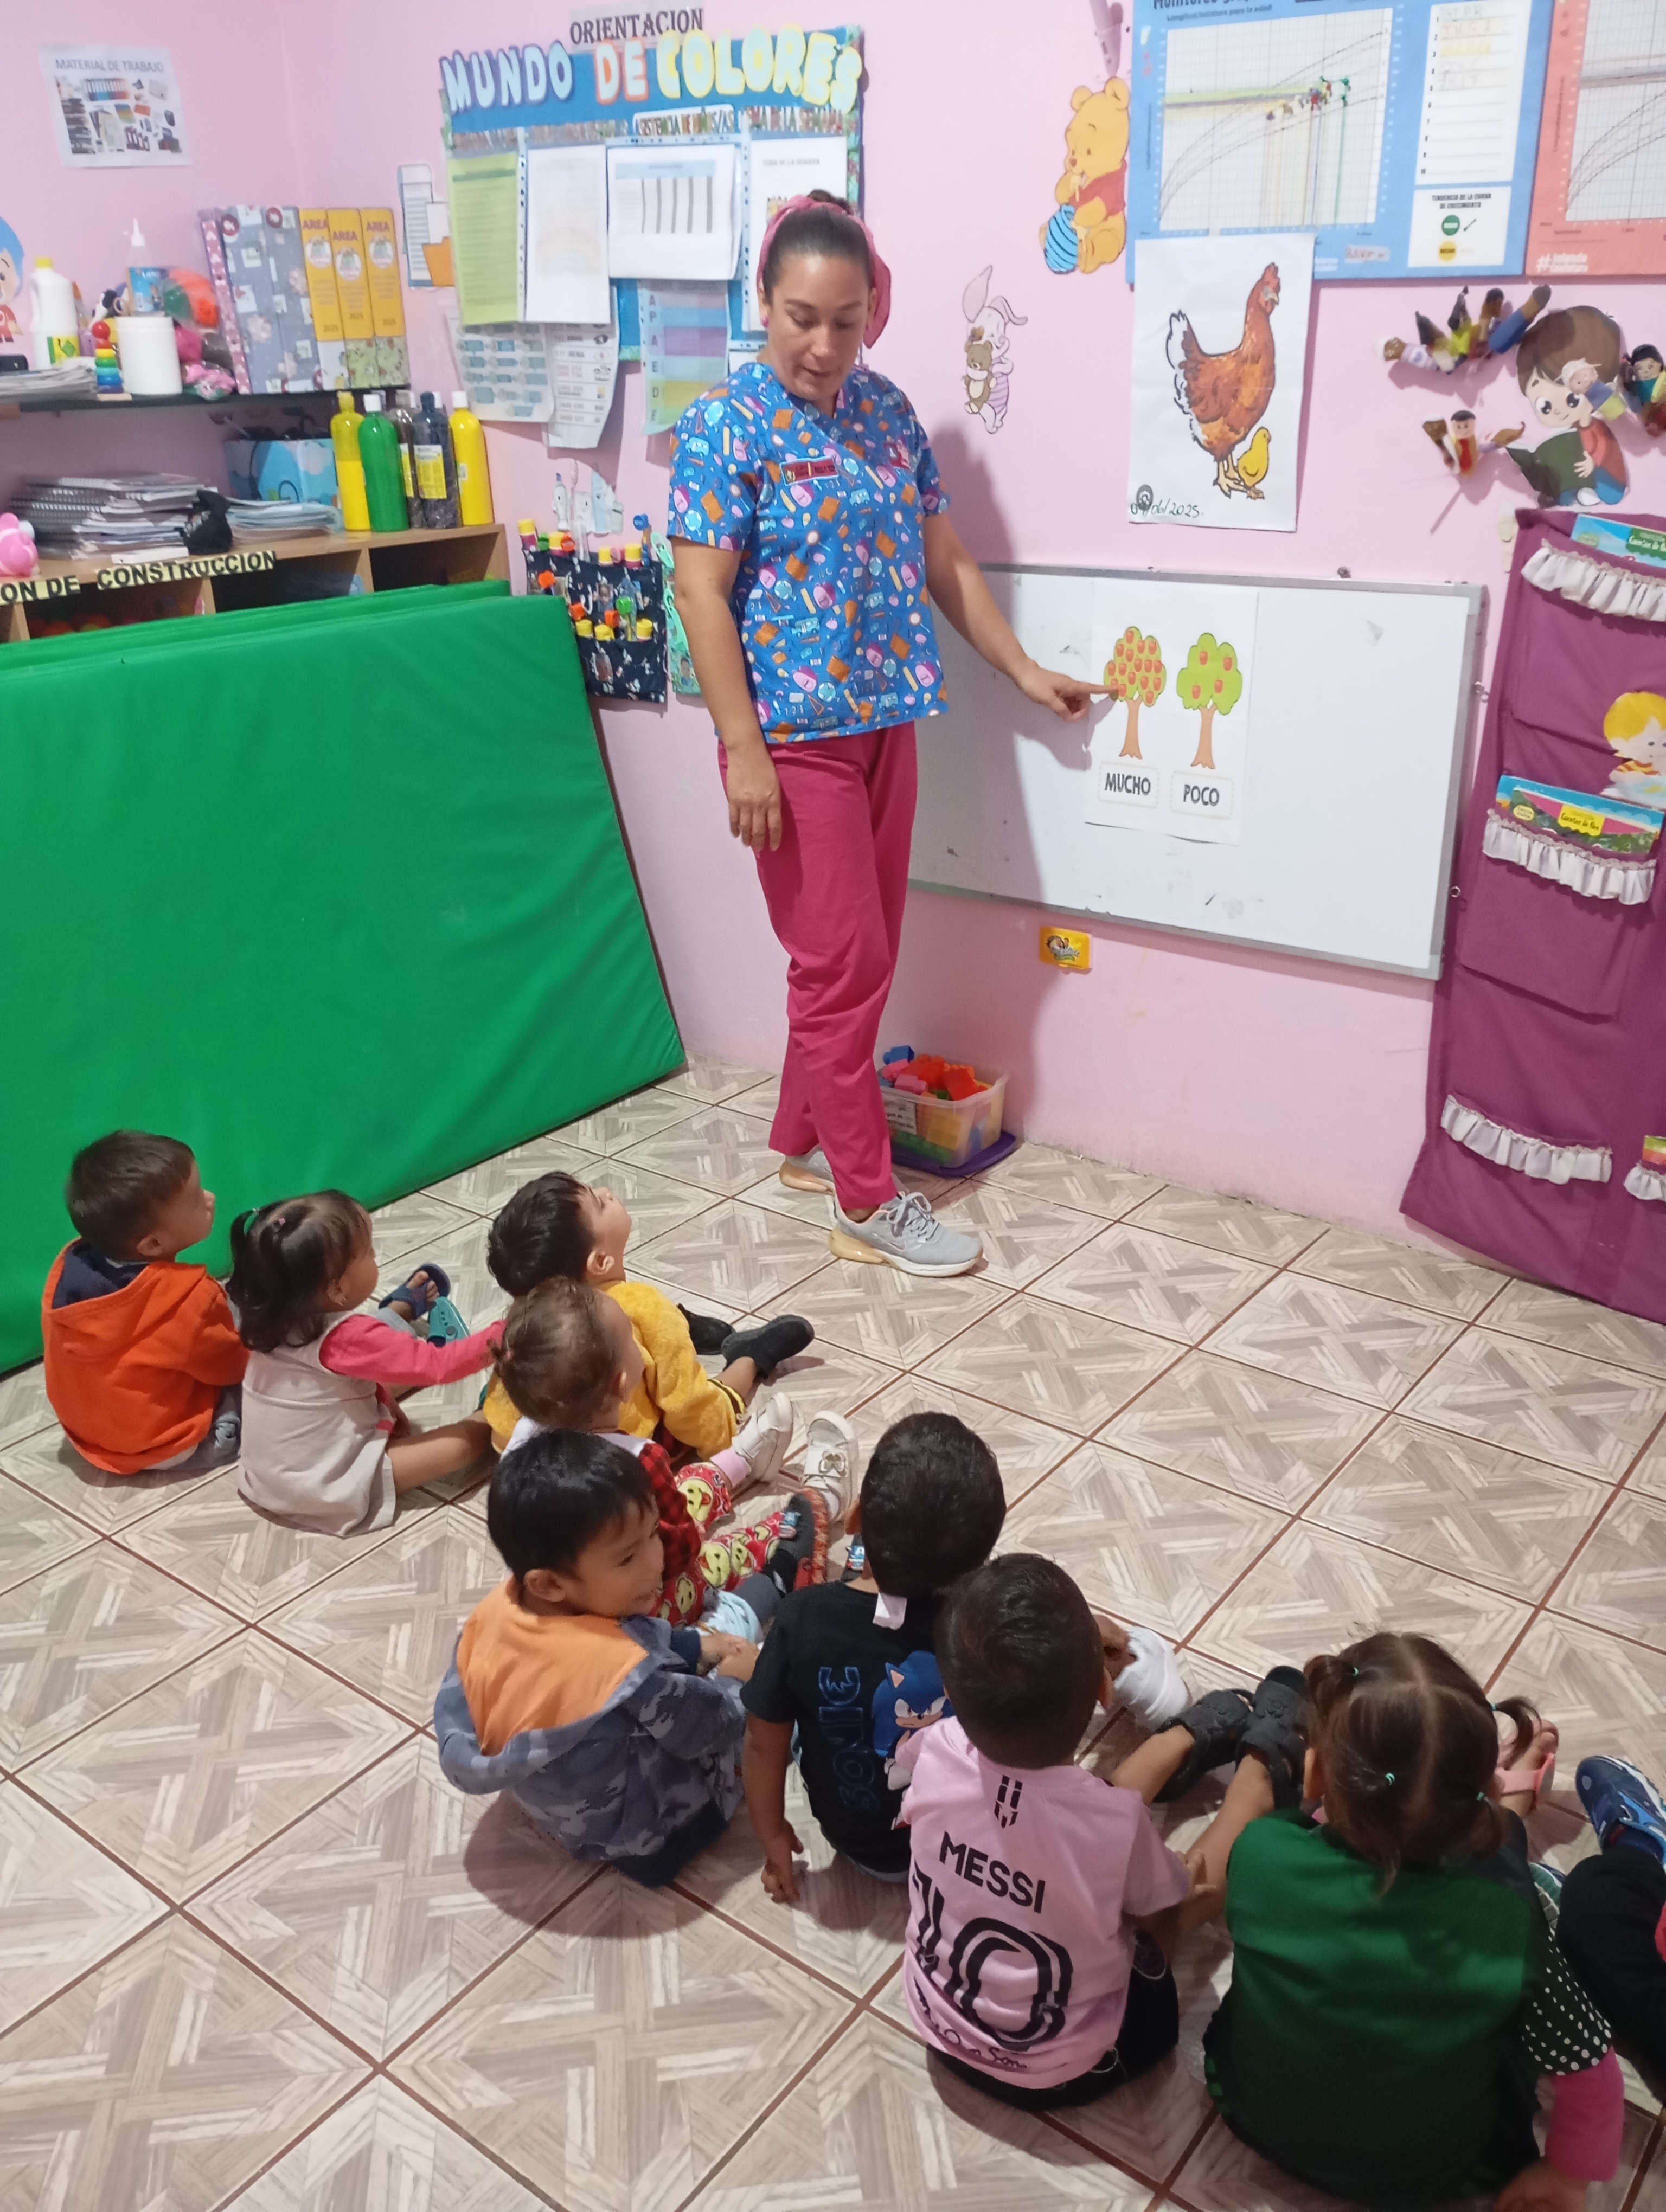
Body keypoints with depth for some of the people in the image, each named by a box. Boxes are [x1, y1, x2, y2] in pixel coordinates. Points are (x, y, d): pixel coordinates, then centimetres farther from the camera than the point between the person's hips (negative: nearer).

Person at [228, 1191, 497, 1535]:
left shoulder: (272, 1318, -8)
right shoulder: (349, 1338, -30)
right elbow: (438, 1365, -24)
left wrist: (383, 1399, 8)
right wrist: (502, 1336, -16)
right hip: (326, 1493, -8)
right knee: (471, 1438, -4)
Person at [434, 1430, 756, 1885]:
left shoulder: (498, 1610, -20)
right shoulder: (628, 1676, -42)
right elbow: (711, 1727, -22)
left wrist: (695, 1645, 2)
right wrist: (734, 1682, -2)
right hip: (635, 1832, -6)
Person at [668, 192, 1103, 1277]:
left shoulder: (889, 410, 9)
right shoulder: (726, 425, -9)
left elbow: (943, 559, 15)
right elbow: (703, 592, -13)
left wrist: (1024, 670, 16)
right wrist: (745, 749, -18)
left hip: (886, 724, 7)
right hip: (793, 733, -7)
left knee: (866, 953, 13)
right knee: (842, 962, -3)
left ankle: (803, 1138, 31)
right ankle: (869, 1200, 9)